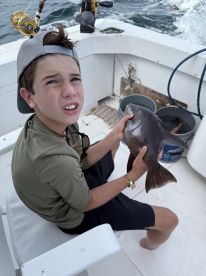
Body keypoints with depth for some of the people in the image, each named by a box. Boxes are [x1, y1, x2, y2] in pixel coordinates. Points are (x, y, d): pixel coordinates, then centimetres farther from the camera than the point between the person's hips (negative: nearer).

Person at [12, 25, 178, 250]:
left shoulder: (53, 122, -20)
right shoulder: (54, 158, -42)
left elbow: (82, 160, -6)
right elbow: (86, 204, -23)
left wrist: (114, 136, -18)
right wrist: (133, 176, -21)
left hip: (72, 183, 7)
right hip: (77, 216, -6)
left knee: (115, 141, 24)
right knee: (170, 219, 2)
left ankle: (103, 181, 44)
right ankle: (151, 244, 37)